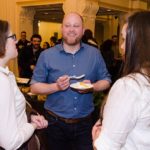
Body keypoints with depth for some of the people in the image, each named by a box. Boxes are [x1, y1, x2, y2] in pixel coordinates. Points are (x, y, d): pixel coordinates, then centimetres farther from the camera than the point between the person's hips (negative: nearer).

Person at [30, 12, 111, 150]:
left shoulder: (94, 53, 2)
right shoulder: (46, 55, -3)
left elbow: (106, 80, 8)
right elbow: (34, 87, -2)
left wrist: (92, 86, -14)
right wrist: (56, 87, -19)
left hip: (85, 122, 1)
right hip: (56, 122, 0)